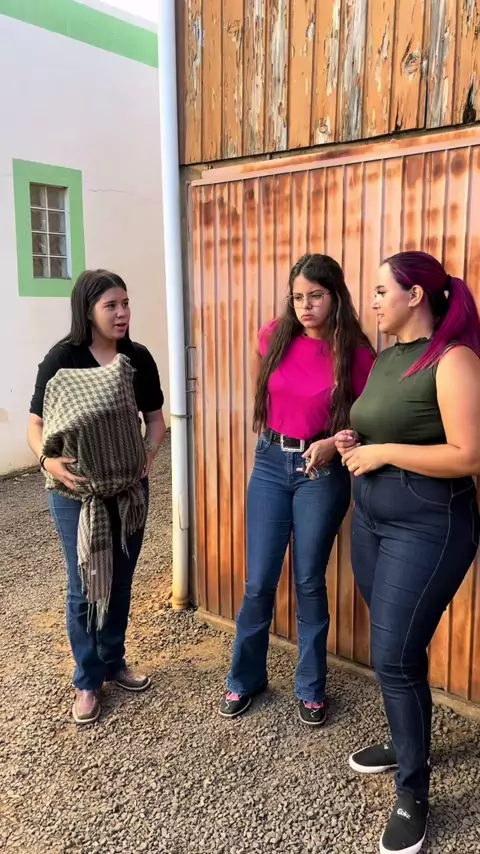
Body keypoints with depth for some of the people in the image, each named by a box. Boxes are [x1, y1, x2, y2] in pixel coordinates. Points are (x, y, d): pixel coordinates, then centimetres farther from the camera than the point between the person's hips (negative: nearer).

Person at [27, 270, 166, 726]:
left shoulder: (138, 358, -2)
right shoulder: (62, 359, -12)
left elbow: (155, 417, 8)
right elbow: (36, 425, -10)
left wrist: (148, 455, -8)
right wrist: (48, 461, -28)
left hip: (129, 488, 4)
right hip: (76, 492, -3)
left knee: (120, 581, 16)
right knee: (85, 586, 6)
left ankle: (114, 662, 37)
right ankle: (87, 680, 26)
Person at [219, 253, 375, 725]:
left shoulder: (355, 353, -9)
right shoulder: (274, 337, -2)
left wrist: (333, 442, -21)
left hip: (322, 471, -2)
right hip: (270, 464, 2)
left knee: (310, 583, 8)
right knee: (259, 582, 8)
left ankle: (311, 688, 27)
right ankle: (244, 678, 29)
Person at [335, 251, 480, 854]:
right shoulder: (387, 357, 10)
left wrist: (383, 453, -19)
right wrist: (354, 442, 3)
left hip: (427, 526, -8)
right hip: (370, 517, 8)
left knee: (396, 656, -4)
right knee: (390, 647, 18)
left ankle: (413, 796, 16)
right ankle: (405, 742, 40)